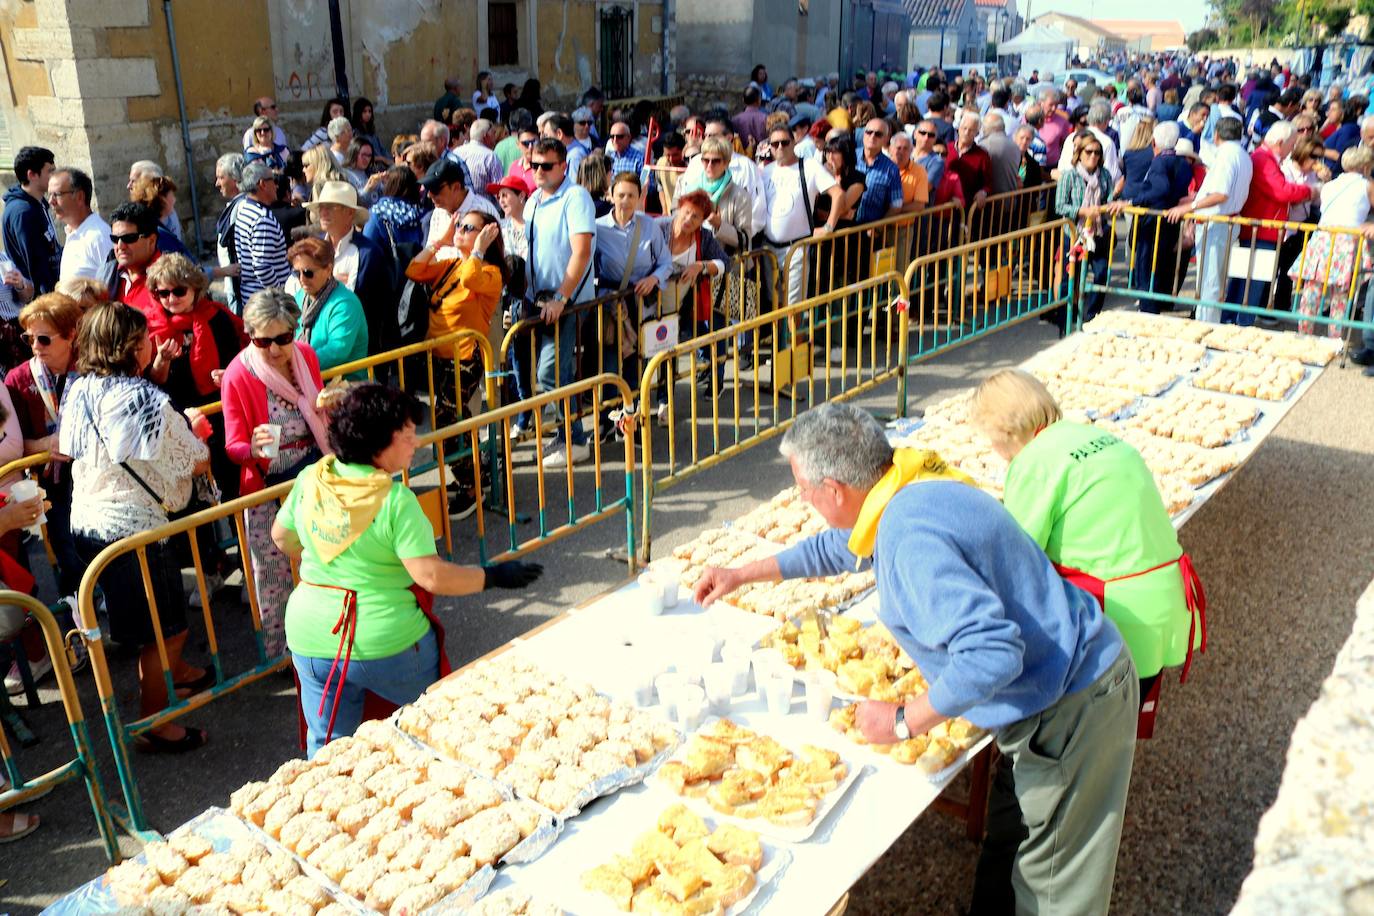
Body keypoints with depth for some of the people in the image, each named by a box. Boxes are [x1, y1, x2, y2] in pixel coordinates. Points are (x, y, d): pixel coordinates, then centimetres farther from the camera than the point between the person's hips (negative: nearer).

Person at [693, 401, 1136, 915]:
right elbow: (838, 548, 22)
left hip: (1070, 707, -10)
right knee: (1009, 841, 25)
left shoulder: (909, 537, -31)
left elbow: (991, 653, -37)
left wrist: (905, 723, -24)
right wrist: (743, 575, 26)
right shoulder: (909, 491, 2)